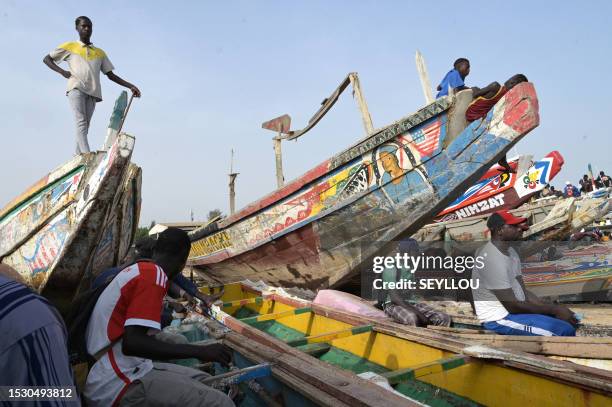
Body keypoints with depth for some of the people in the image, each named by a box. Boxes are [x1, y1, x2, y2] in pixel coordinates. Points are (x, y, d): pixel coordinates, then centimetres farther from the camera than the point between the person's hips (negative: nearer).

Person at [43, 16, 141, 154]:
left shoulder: (100, 53, 27)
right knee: (81, 122, -21)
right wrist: (62, 71, 2)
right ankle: (87, 156, -35)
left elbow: (111, 75, 22)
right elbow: (47, 59, 21)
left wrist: (130, 86, 9)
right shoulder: (69, 47, 19)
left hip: (92, 92, 3)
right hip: (76, 88, -3)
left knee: (85, 126, -5)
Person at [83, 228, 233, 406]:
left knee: (201, 380, 16)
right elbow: (132, 343, -27)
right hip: (117, 384, -10)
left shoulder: (134, 270, 11)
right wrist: (200, 351, -25)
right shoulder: (154, 275, -17)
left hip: (111, 374, 10)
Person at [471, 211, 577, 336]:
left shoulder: (510, 251, 7)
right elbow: (512, 306, -22)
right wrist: (553, 309, -13)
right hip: (499, 318, -10)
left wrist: (554, 309, -3)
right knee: (564, 330, -16)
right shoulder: (493, 259, -25)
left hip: (513, 309, 10)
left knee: (568, 319, 12)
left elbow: (522, 291, 9)